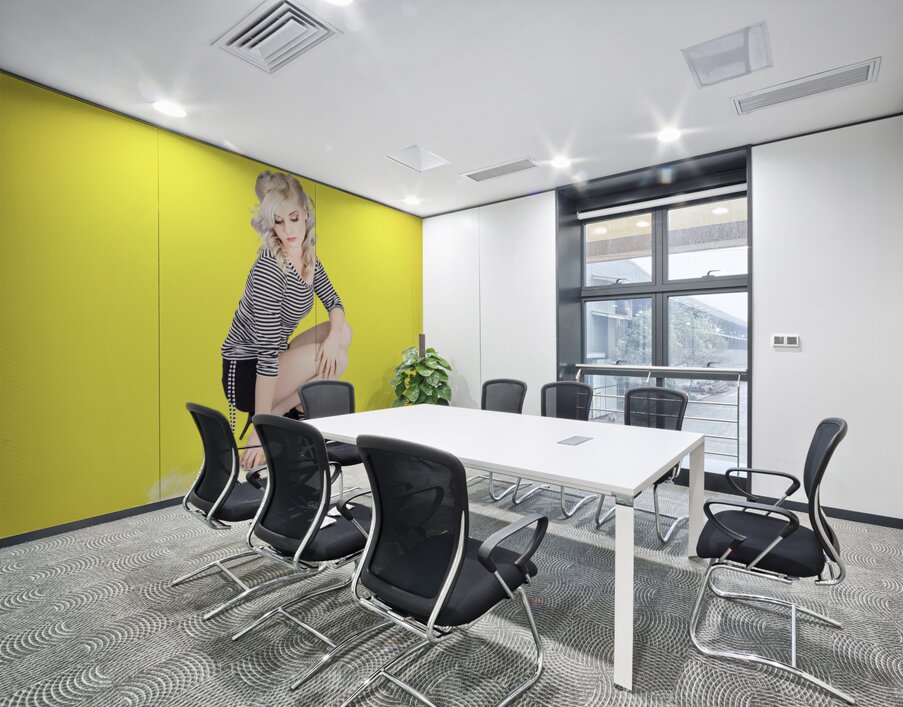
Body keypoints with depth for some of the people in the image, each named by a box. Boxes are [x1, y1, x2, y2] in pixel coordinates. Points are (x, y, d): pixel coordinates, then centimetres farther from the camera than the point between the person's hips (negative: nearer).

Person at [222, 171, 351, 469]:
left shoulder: (309, 258, 0)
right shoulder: (269, 268, -24)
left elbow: (334, 303, 7)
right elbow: (267, 350, -28)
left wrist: (333, 336, -17)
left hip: (273, 364, 8)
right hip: (245, 373, -8)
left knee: (343, 332, 2)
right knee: (336, 358, -20)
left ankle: (293, 405, 5)